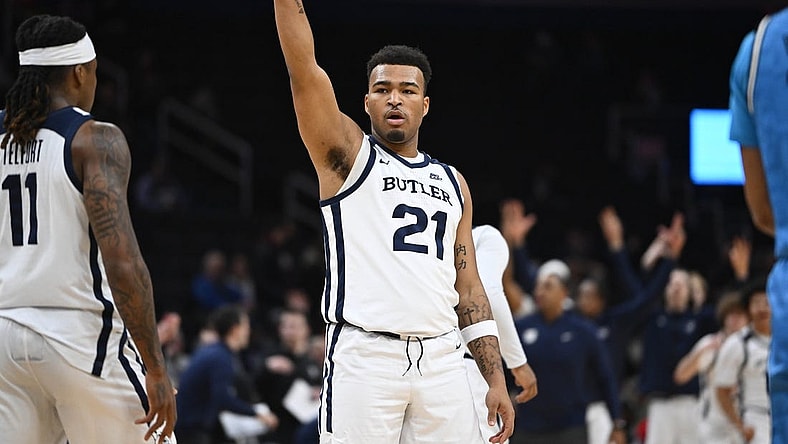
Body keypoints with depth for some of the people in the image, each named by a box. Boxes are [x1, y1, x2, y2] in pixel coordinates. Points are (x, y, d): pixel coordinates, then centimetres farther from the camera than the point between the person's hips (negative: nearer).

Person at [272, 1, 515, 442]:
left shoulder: (452, 183, 19)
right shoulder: (348, 156, 8)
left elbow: (469, 289, 17)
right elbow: (304, 69, -6)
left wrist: (497, 379, 10)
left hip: (442, 360, 4)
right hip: (365, 358, -4)